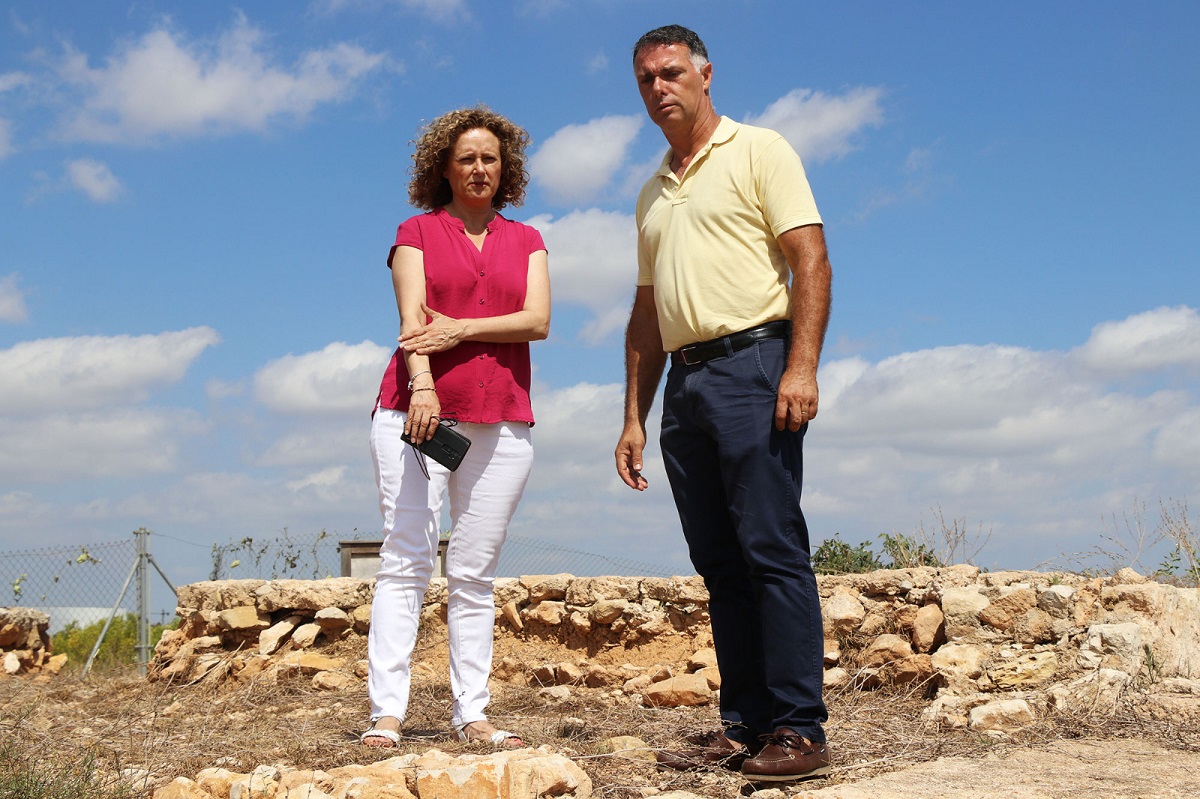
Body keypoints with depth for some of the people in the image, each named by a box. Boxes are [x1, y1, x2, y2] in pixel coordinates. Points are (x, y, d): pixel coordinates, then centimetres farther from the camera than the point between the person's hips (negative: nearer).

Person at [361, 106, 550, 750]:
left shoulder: (526, 240, 18)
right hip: (419, 413, -2)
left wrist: (459, 329, -10)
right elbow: (413, 320, -5)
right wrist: (422, 385, -21)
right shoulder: (416, 233, 11)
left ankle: (471, 714, 4)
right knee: (405, 561, -8)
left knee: (474, 574, 3)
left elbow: (537, 320, 2)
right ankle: (387, 713, -9)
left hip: (501, 423, 2)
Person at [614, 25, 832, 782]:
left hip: (751, 363, -7)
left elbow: (811, 259, -7)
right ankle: (743, 725, 9)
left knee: (772, 547, -11)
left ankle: (799, 730, -8)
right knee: (719, 562, 5)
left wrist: (801, 365, -20)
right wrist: (635, 418, 16)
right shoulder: (653, 194, 23)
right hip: (685, 381, 7)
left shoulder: (758, 151, 3)